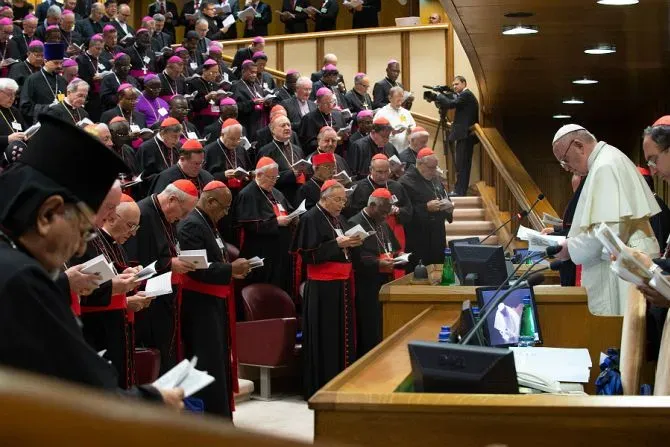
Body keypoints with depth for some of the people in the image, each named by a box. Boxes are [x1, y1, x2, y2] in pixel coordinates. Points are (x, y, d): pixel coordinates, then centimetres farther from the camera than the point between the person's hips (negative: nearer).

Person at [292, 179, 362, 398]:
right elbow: (308, 254, -16)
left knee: (343, 334, 9)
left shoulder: (339, 219, 15)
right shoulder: (311, 219, -9)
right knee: (325, 338, -4)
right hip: (322, 287, -8)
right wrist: (337, 244, -20)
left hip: (342, 284, 8)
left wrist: (352, 244, 1)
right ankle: (322, 387, 3)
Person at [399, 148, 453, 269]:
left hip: (438, 238, 8)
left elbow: (444, 199, 28)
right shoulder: (406, 182, -12)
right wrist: (426, 208, -24)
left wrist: (448, 207, 5)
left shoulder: (435, 180, 15)